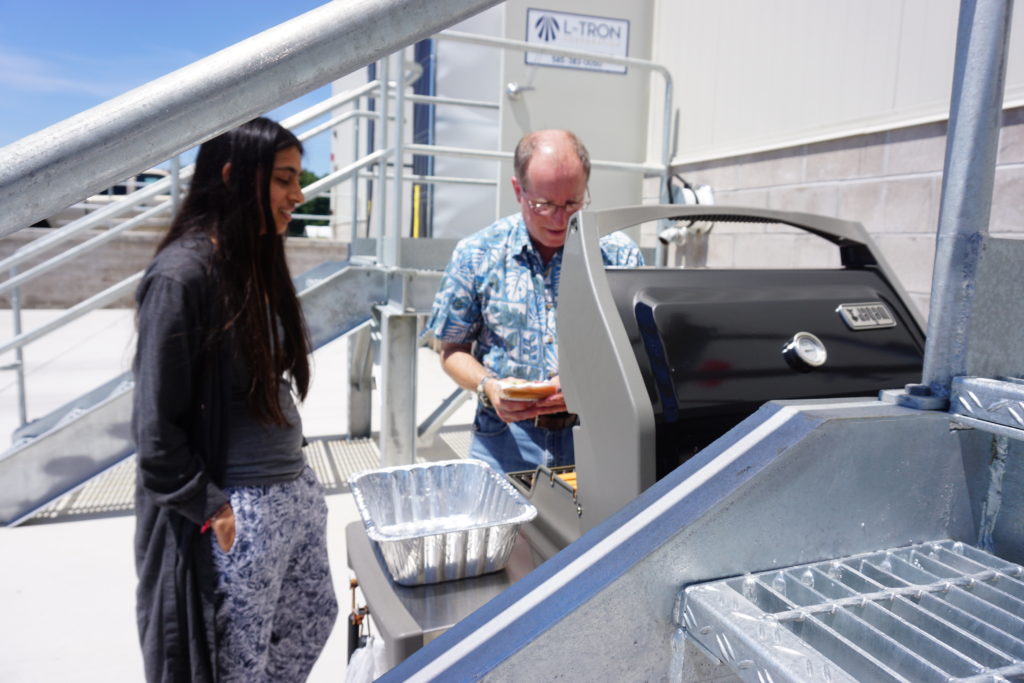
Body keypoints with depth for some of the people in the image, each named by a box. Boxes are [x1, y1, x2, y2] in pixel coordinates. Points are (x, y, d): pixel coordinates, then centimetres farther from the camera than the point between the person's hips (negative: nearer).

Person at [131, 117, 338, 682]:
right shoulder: (182, 273, -19)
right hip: (236, 514, -8)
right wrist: (214, 512, -14)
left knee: (313, 621, 24)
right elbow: (155, 429, -18)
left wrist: (295, 479, 10)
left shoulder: (255, 261, 6)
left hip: (296, 493, 8)